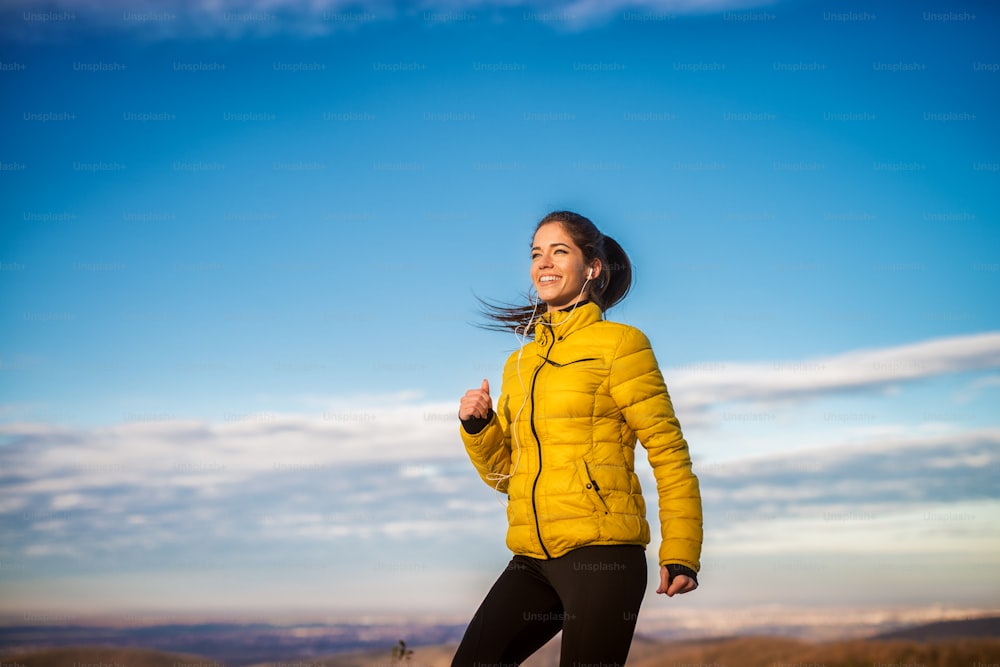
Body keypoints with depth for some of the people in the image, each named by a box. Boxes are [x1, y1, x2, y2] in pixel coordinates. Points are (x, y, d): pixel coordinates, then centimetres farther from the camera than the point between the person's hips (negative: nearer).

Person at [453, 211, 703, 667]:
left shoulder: (618, 343, -2)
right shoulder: (520, 362, 16)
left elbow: (669, 456, -4)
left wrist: (680, 554, -11)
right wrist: (477, 428, 2)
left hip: (601, 554, -6)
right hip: (532, 560, 6)